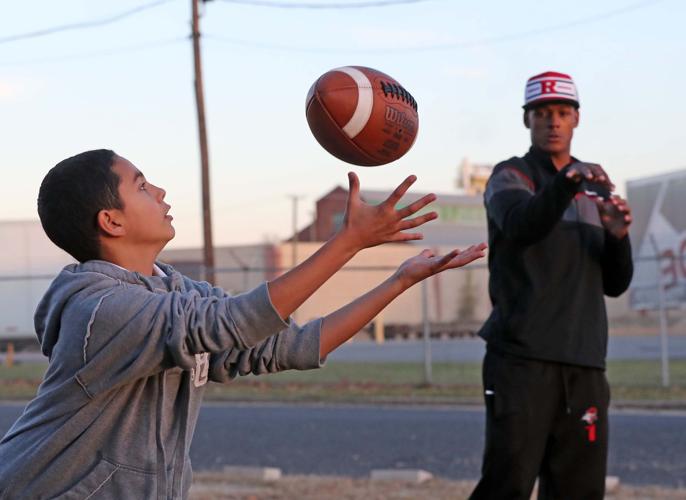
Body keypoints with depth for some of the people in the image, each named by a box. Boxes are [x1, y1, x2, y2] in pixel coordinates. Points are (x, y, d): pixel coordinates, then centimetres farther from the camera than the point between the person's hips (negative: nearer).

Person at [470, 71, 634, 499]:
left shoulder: (597, 186, 18)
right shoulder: (510, 177, 3)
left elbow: (614, 285, 17)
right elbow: (522, 225, -22)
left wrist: (618, 237, -4)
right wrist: (568, 182, -40)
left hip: (585, 365, 5)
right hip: (522, 360, -5)